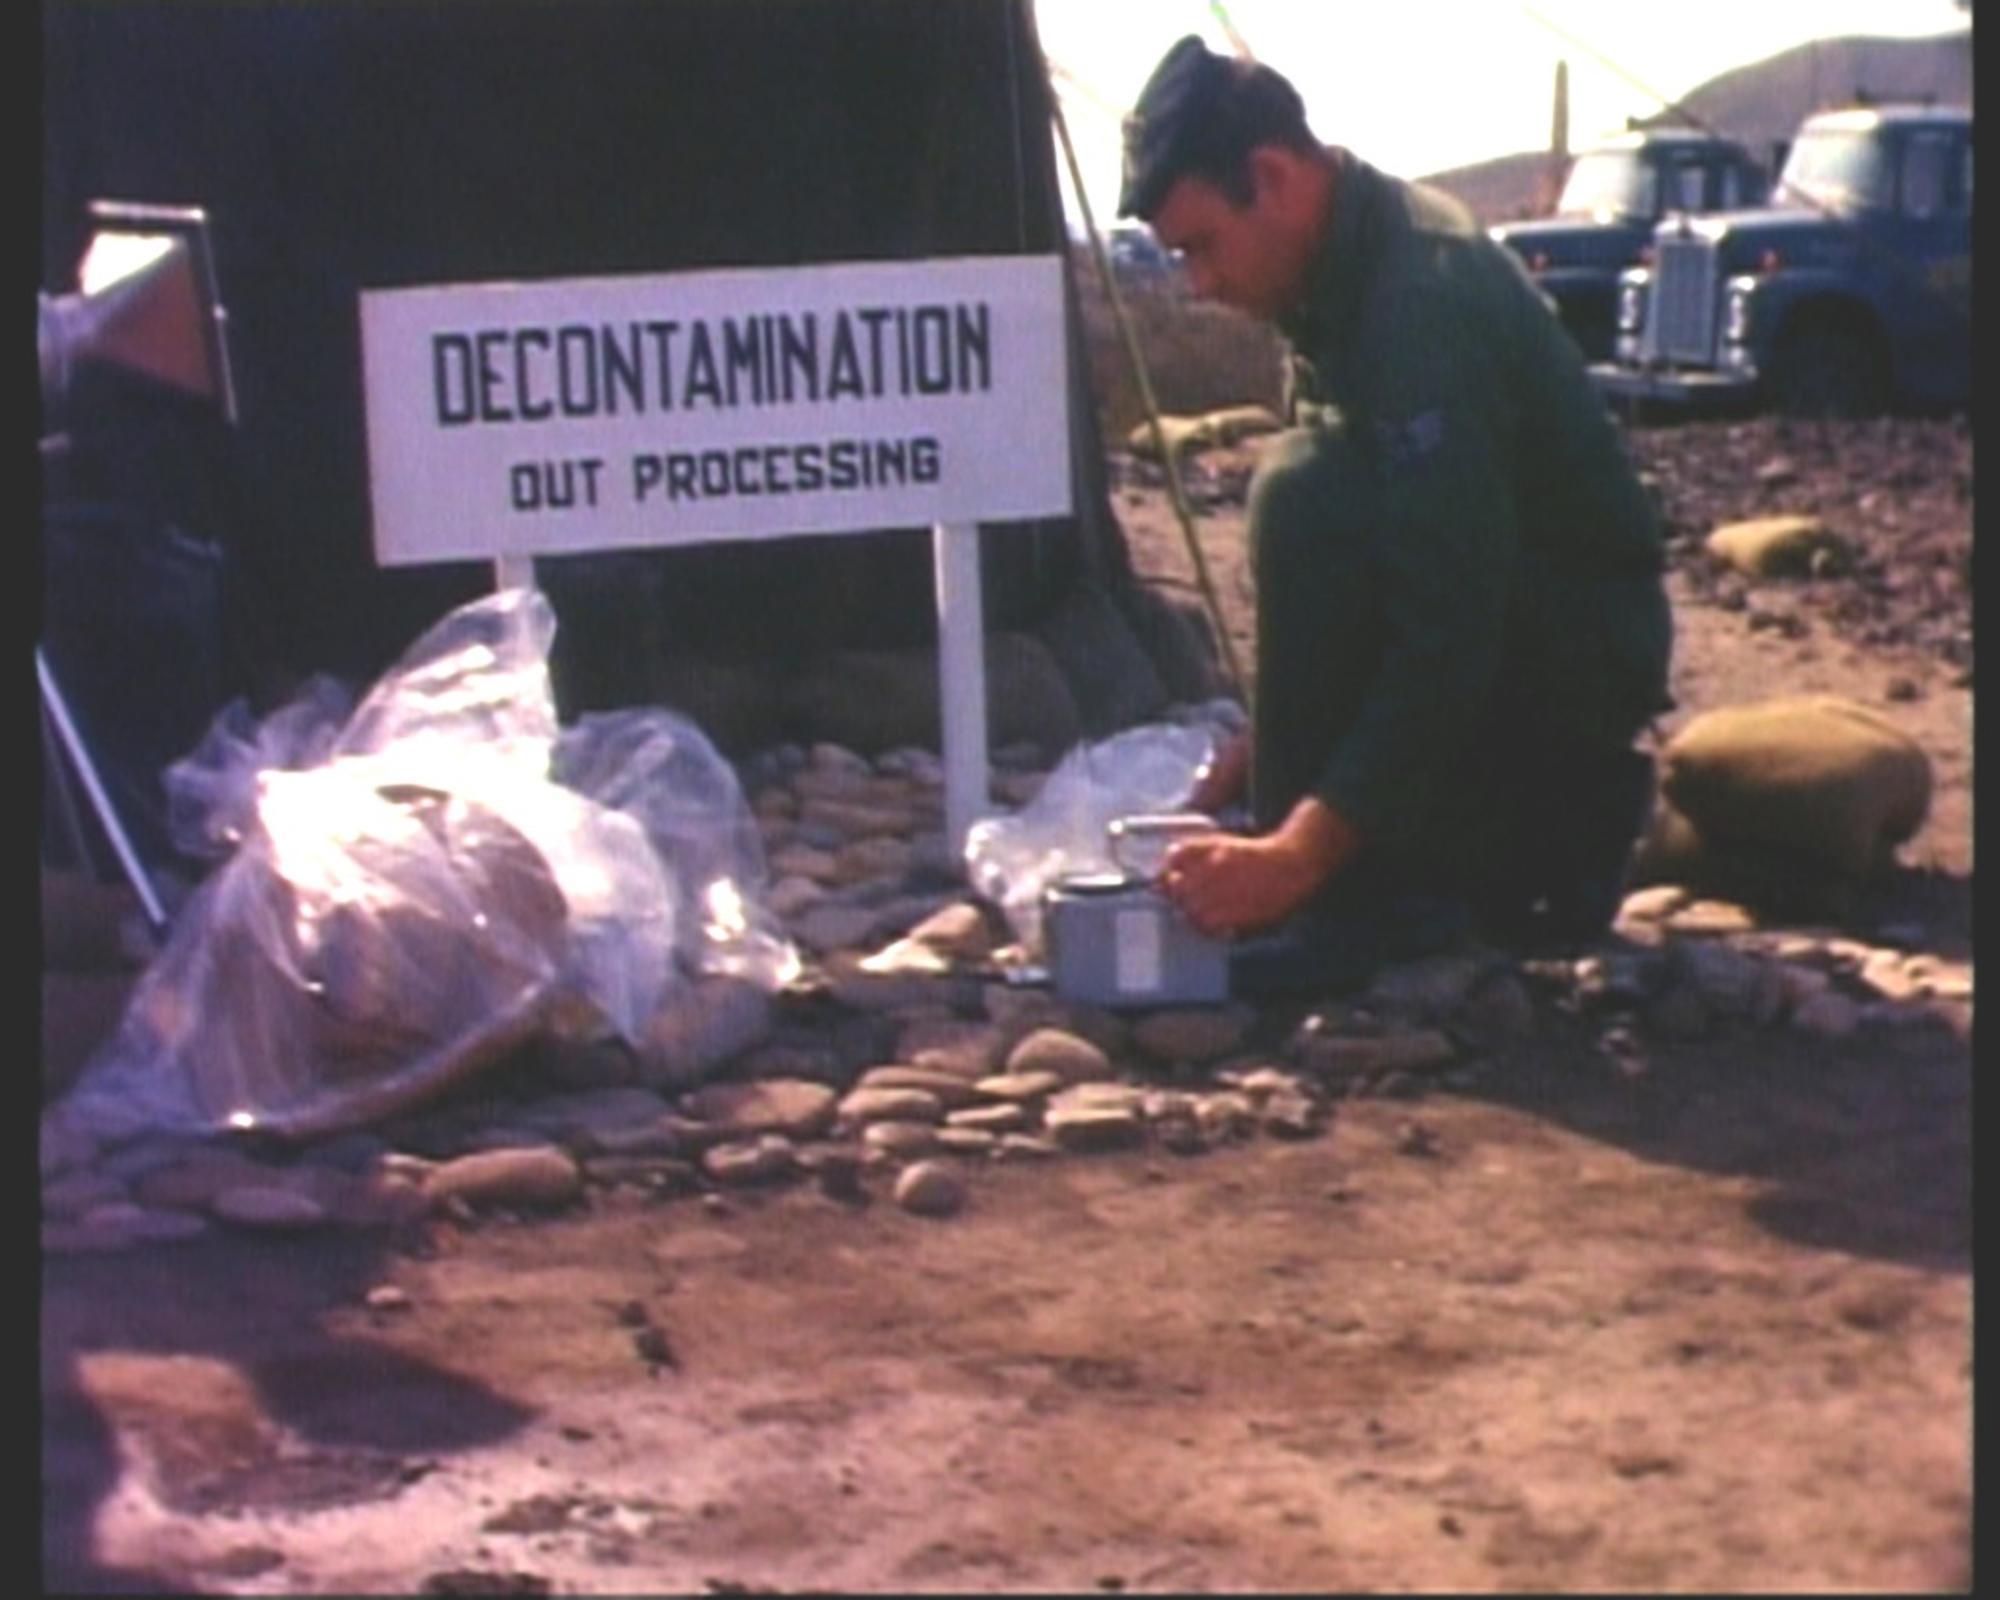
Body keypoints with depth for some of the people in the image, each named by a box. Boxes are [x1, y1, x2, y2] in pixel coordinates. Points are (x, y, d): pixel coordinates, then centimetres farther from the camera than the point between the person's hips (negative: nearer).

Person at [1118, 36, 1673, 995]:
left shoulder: (1421, 298, -26)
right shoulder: (1347, 265, 3)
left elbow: (1448, 632, -32)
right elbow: (1385, 567, 13)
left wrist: (1300, 854, -35)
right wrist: (1272, 749, 8)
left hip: (1582, 644, -10)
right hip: (1505, 631, 10)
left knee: (1308, 502, -28)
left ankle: (1350, 904, -21)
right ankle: (1553, 818, 14)